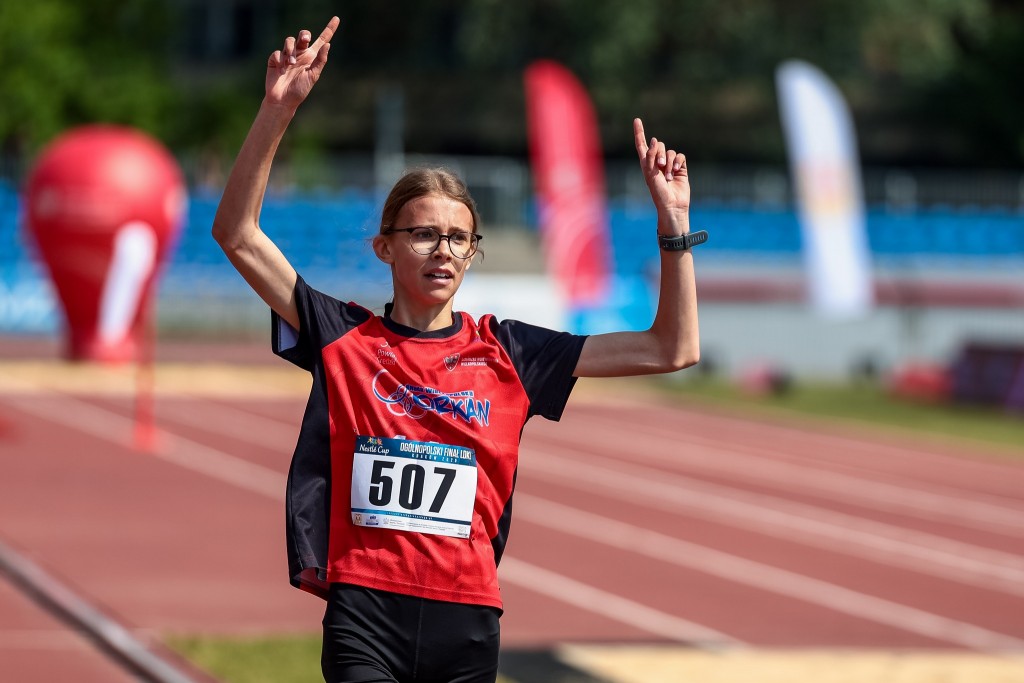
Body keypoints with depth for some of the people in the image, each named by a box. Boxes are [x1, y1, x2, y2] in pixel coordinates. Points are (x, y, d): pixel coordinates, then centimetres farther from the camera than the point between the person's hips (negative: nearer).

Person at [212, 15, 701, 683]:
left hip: (467, 624, 2)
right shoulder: (346, 338, 5)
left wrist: (674, 223, 1)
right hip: (365, 614, -2)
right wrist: (279, 111, -11)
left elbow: (672, 349, 9)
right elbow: (238, 234, -1)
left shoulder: (507, 352, 9)